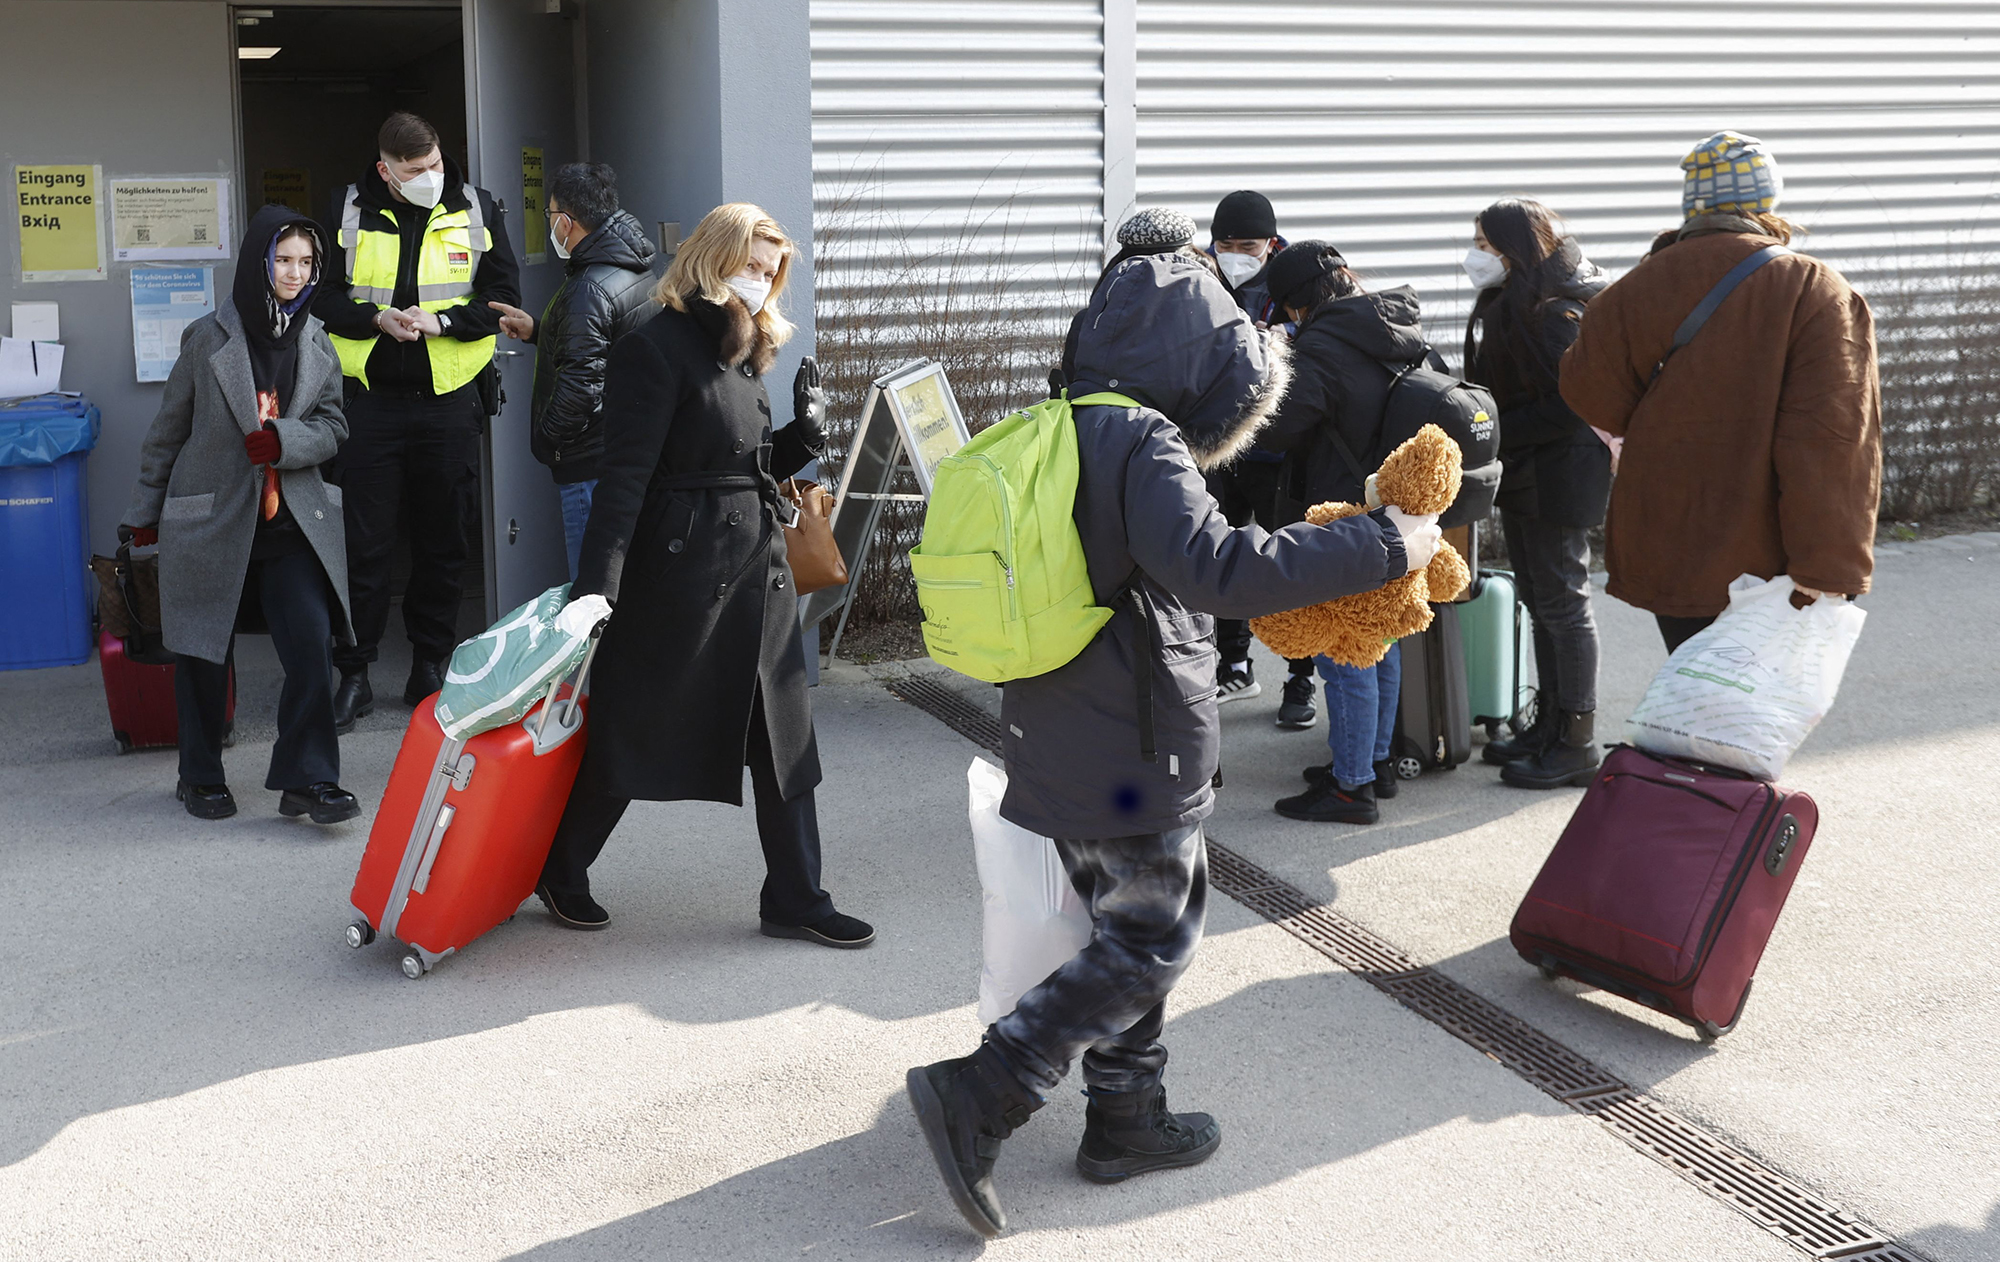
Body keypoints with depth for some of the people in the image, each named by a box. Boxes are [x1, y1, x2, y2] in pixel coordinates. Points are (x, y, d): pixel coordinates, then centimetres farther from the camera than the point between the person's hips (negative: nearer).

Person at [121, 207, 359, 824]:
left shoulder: (317, 344, 4)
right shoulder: (209, 339, -4)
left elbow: (331, 426, 4)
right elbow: (168, 430, 4)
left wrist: (281, 440, -16)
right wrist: (146, 510, 9)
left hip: (291, 519, 2)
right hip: (211, 519, -2)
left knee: (312, 644, -12)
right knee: (203, 656, 8)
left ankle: (307, 778, -3)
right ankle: (201, 778, 26)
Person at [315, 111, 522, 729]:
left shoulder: (475, 210, 2)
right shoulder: (351, 213, 0)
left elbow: (502, 297, 1)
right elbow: (323, 297, 1)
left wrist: (440, 320, -14)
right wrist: (376, 318, -17)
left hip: (448, 400, 1)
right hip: (371, 399, -1)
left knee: (444, 540, 9)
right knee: (364, 544, 1)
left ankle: (430, 666, 22)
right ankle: (353, 672, 11)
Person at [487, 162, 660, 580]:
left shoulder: (590, 290, -19)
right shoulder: (638, 272, 11)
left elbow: (582, 384, -24)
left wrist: (543, 438, -9)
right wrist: (536, 330, 22)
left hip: (593, 464, -10)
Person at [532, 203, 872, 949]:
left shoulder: (745, 350, 14)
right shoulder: (658, 348, -12)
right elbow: (626, 474, -18)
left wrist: (805, 432, 0)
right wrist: (597, 584, -25)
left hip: (759, 565, 8)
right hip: (680, 567, -8)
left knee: (783, 734, 7)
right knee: (633, 727, 5)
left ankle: (794, 898, 16)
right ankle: (561, 873, 25)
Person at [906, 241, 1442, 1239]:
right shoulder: (1141, 443, -18)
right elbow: (1214, 567, -32)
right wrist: (1384, 547, -28)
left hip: (1062, 745, 9)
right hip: (1133, 755, -9)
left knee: (1134, 927, 20)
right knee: (1149, 943, 1)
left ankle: (1126, 1120, 29)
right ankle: (975, 1099, -5)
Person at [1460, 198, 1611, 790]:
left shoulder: (1558, 314, -19)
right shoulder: (1506, 304, 11)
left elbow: (1570, 407, -23)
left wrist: (1497, 434, -20)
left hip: (1559, 475, -10)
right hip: (1522, 474, 10)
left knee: (1562, 603, -3)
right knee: (1538, 600, 16)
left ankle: (1577, 742, 5)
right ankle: (1549, 724, 26)